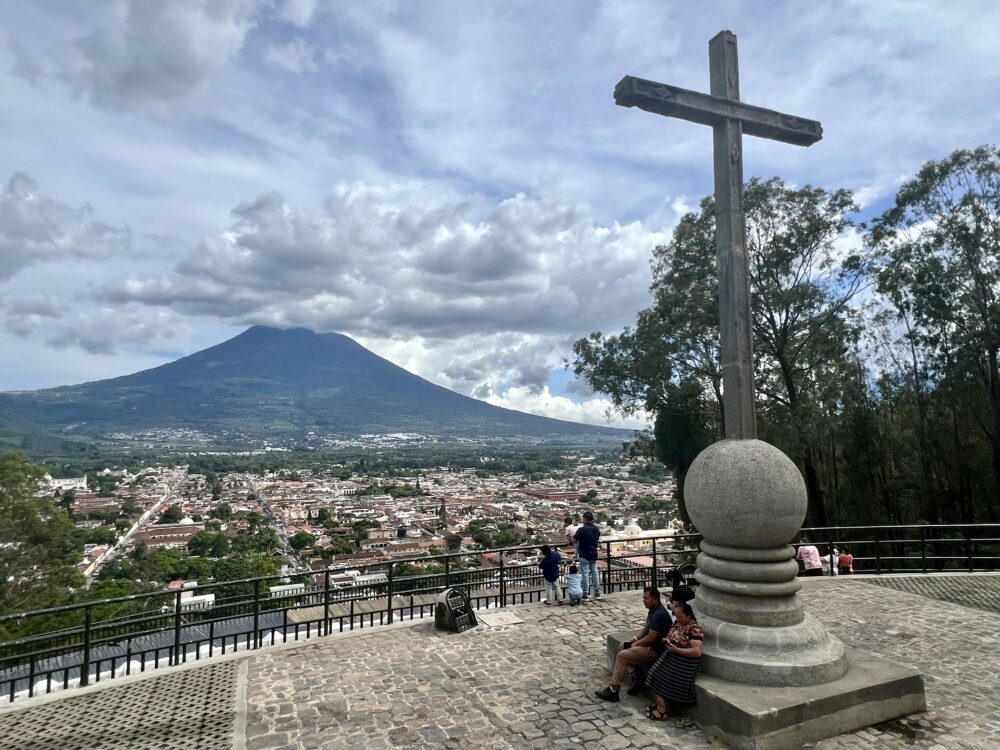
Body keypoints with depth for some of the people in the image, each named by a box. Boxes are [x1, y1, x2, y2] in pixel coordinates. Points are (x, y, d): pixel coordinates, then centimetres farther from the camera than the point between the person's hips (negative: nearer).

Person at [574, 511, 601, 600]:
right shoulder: (596, 529, 3)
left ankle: (585, 594, 3)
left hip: (584, 555, -6)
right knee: (595, 572, 14)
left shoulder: (582, 529, -16)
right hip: (594, 554, 6)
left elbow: (574, 540, -9)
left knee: (585, 573, 0)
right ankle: (597, 593, 19)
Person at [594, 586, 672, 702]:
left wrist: (635, 644, -12)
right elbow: (646, 629, 20)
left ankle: (613, 691, -10)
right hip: (649, 644, 11)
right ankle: (637, 677, 6)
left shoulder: (660, 614, -25)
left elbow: (651, 638, -26)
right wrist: (635, 639, 6)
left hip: (655, 650, -11)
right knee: (622, 647, 12)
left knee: (622, 656, -18)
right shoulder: (653, 610, 7)